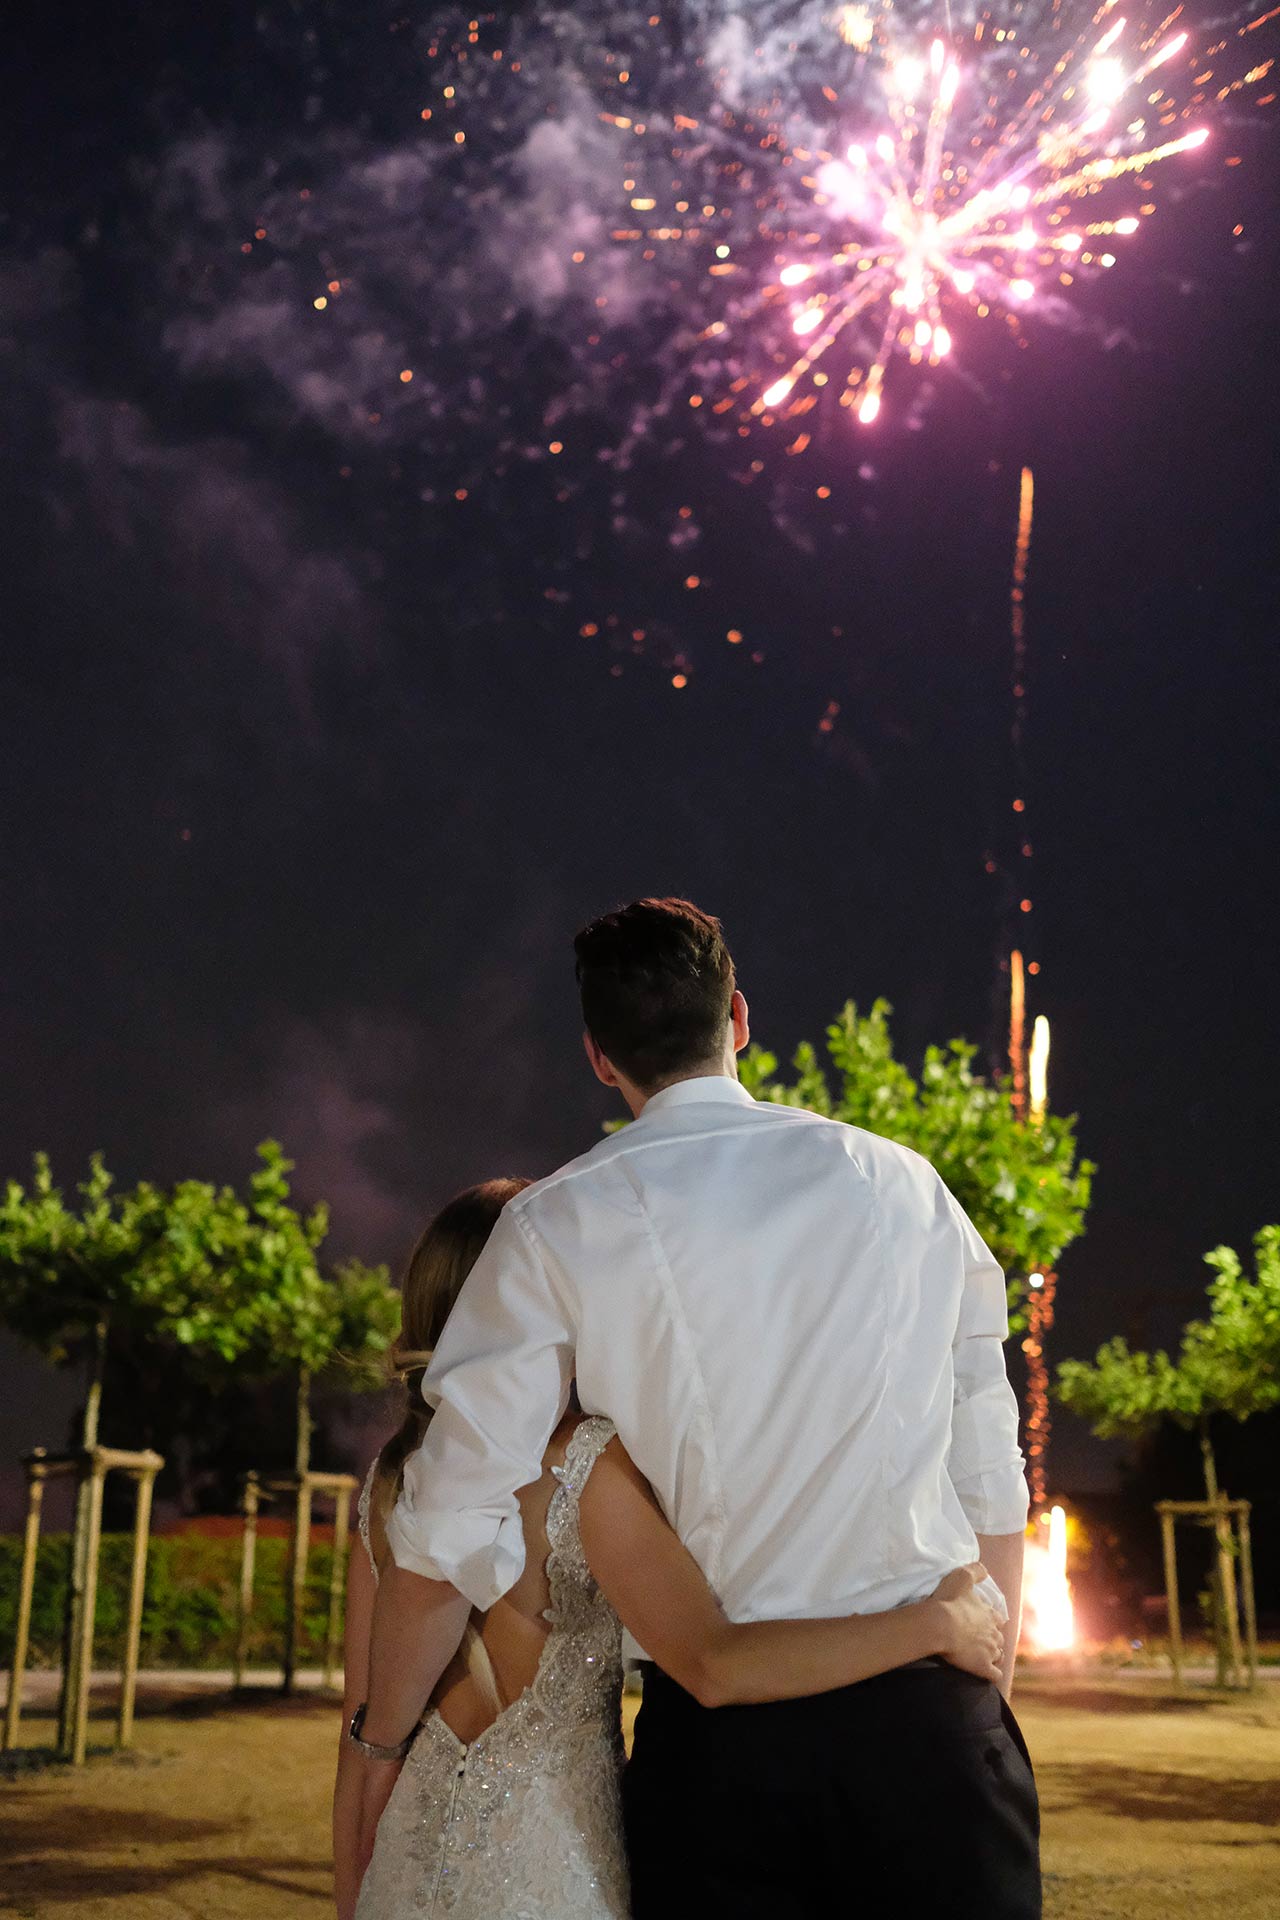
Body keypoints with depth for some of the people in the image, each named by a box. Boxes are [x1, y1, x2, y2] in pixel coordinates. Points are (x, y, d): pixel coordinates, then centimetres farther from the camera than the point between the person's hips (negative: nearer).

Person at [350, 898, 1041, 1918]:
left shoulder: (559, 1224, -3)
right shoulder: (905, 1183, 4)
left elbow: (451, 1527, -5)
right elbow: (992, 1488, 6)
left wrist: (383, 1740, 9)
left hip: (718, 1737, -1)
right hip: (932, 1716, 2)